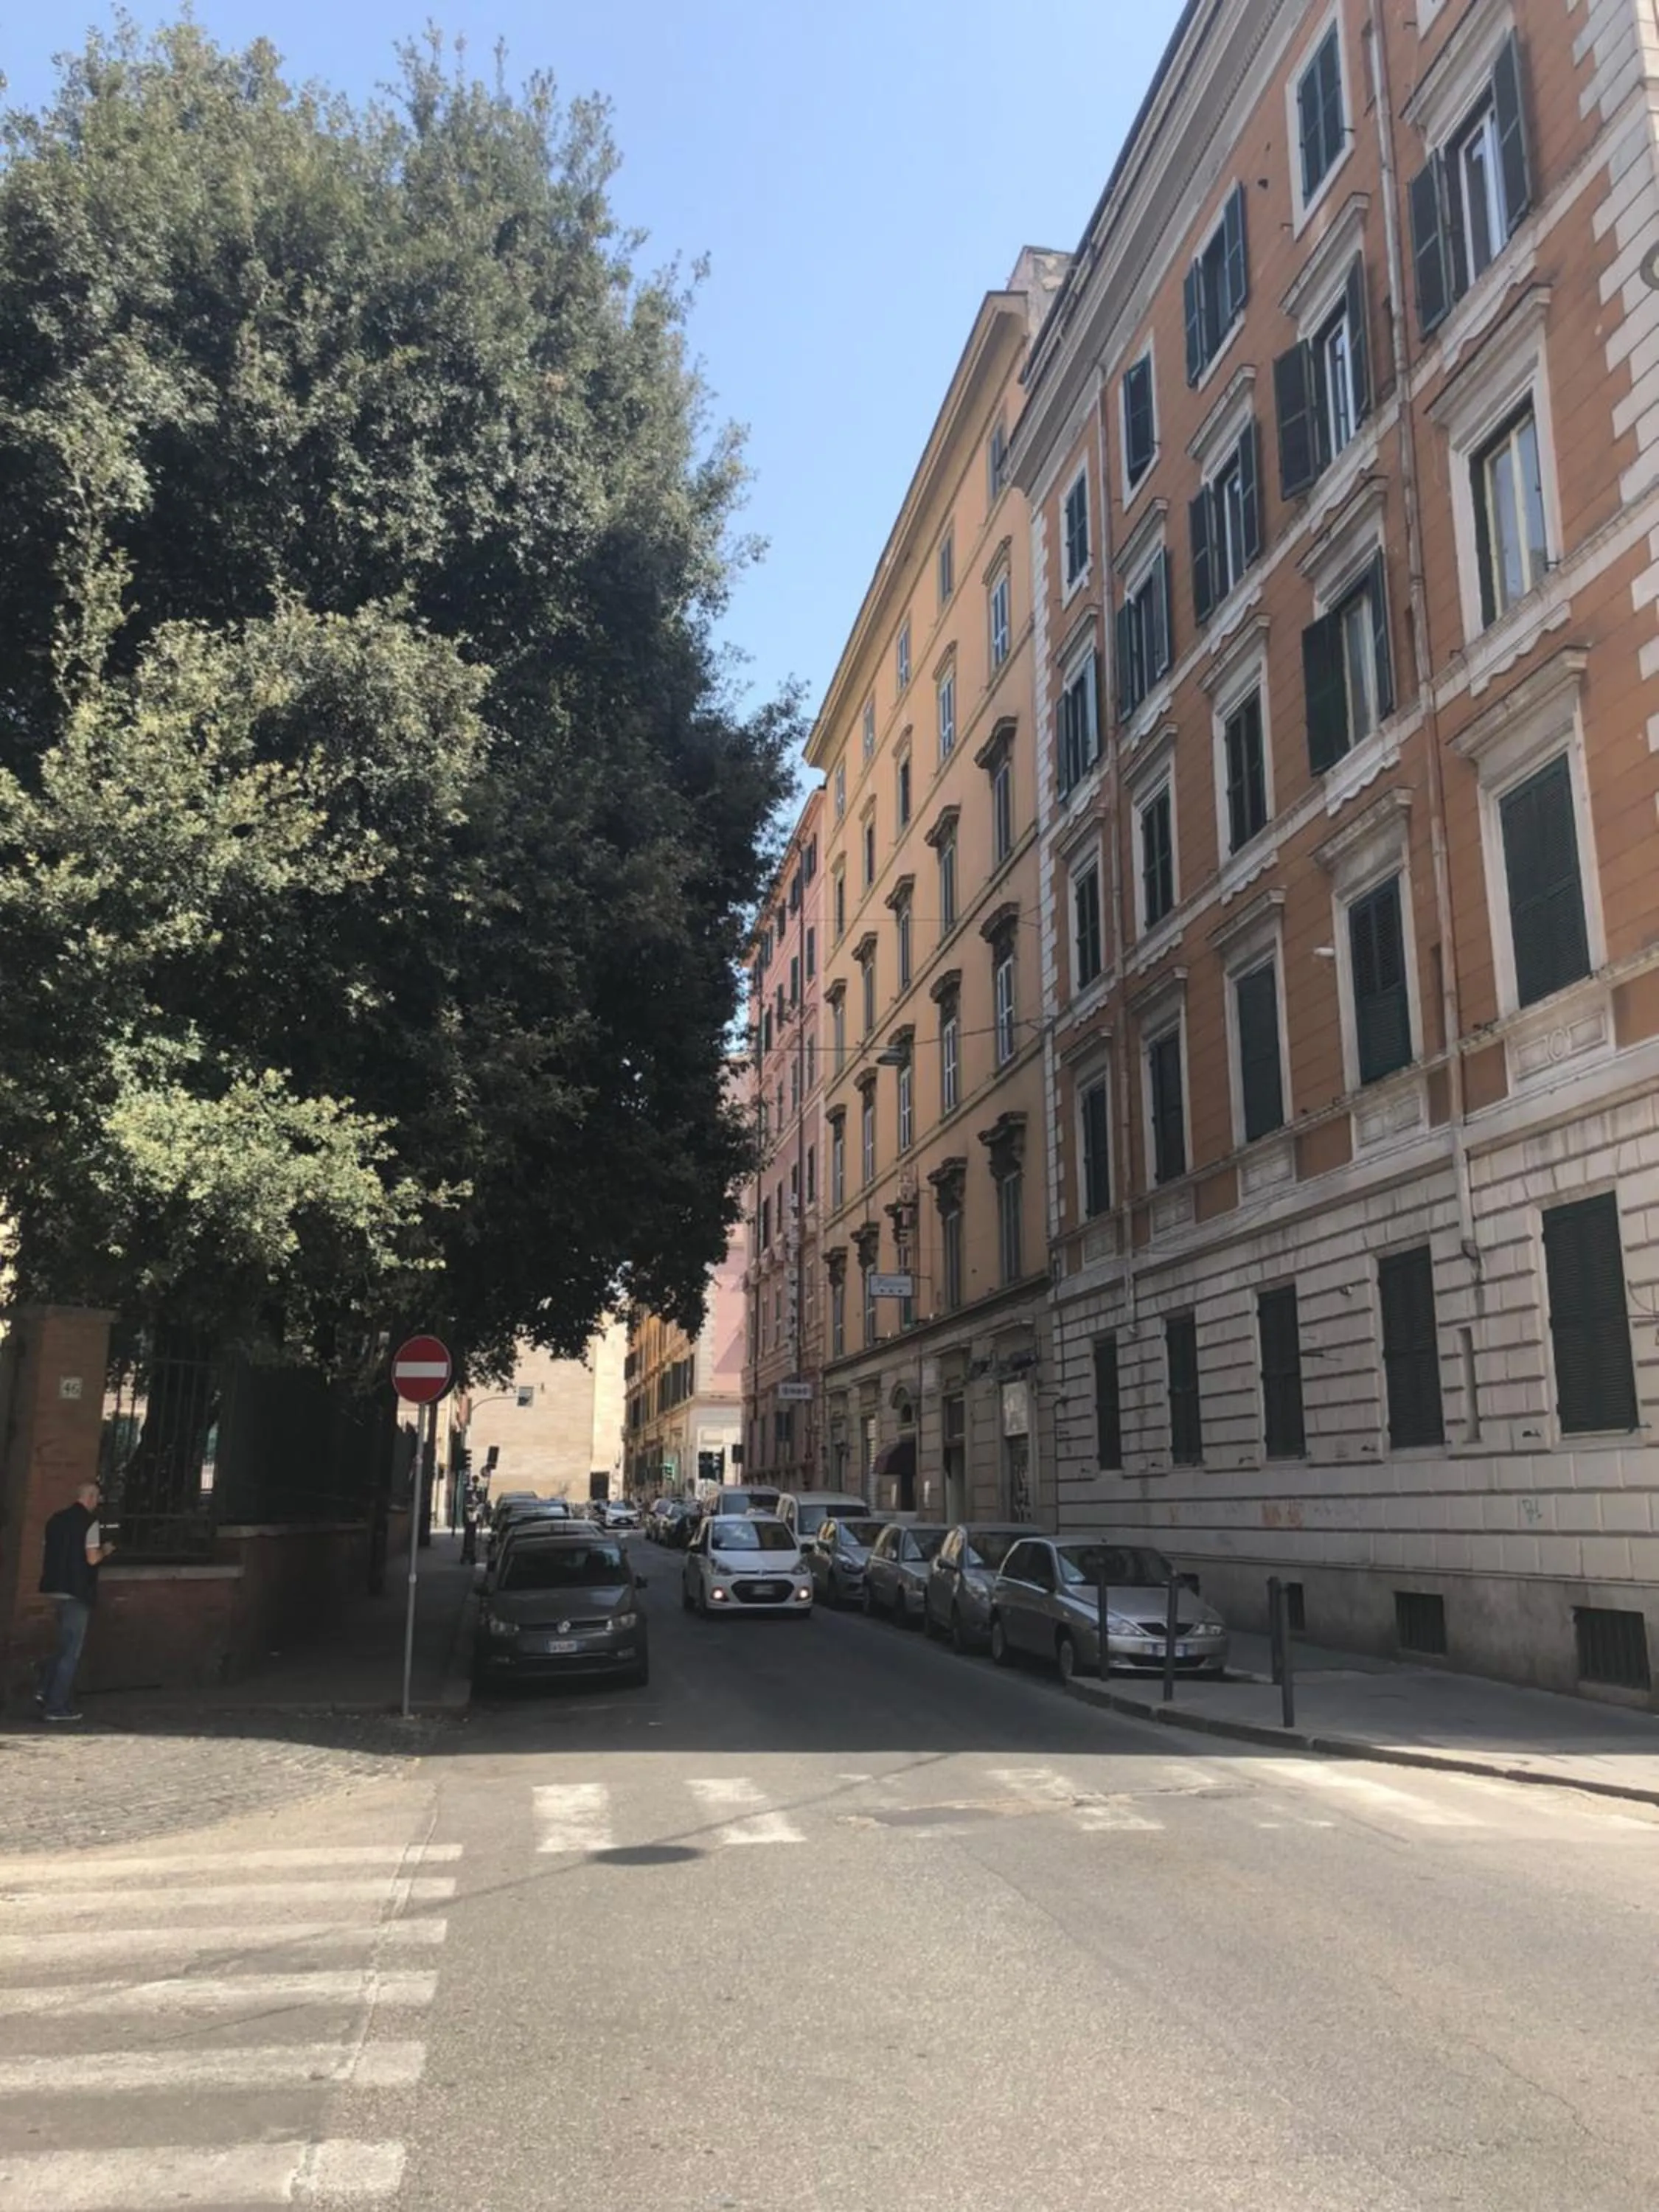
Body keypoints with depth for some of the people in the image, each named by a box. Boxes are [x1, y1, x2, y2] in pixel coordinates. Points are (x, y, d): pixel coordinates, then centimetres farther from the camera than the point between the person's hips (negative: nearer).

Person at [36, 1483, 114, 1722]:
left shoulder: (57, 1520, 10)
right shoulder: (89, 1522, -12)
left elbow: (49, 1553, 15)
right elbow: (92, 1558, -16)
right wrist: (105, 1551, 3)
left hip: (54, 1588, 7)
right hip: (76, 1592, -7)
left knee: (65, 1646, 20)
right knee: (71, 1651, 1)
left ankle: (45, 1690, 9)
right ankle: (56, 1707, 3)